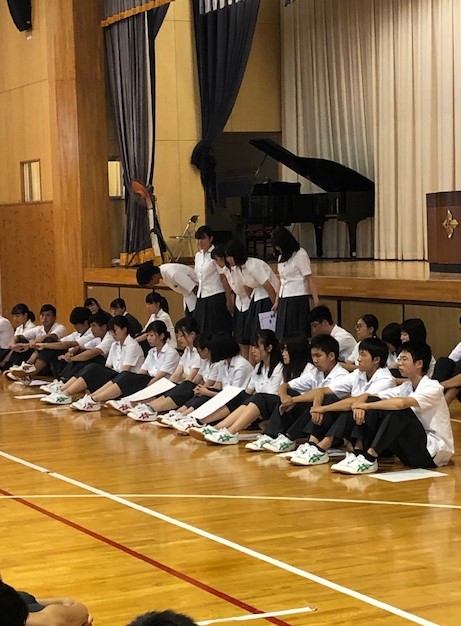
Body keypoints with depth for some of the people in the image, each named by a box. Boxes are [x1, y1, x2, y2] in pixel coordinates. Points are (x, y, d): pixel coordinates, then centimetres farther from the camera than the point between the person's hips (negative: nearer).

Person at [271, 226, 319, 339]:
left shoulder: (300, 255, -9)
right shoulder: (282, 257, 13)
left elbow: (309, 279, -11)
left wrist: (316, 303, -14)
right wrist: (277, 302, 17)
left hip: (297, 299, -8)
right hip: (284, 300, 8)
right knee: (282, 334, 5)